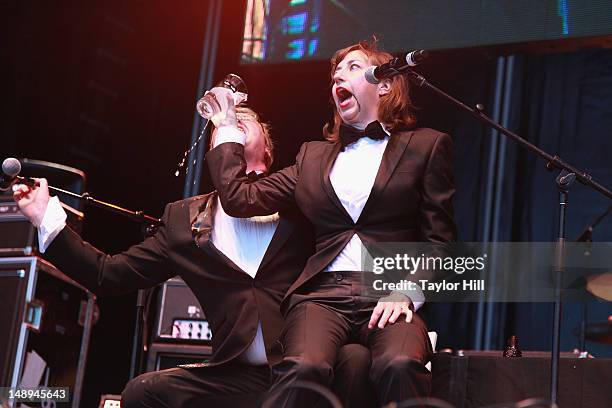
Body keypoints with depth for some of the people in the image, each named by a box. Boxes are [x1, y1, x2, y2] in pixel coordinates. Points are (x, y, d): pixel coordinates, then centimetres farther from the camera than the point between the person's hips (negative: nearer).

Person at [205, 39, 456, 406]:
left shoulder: (426, 146, 14)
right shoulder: (314, 155, 25)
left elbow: (439, 240, 8)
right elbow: (240, 199, 18)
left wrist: (407, 292, -8)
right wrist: (228, 127, 24)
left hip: (388, 297, -2)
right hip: (323, 296, 2)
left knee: (401, 366, -37)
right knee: (303, 369, -33)